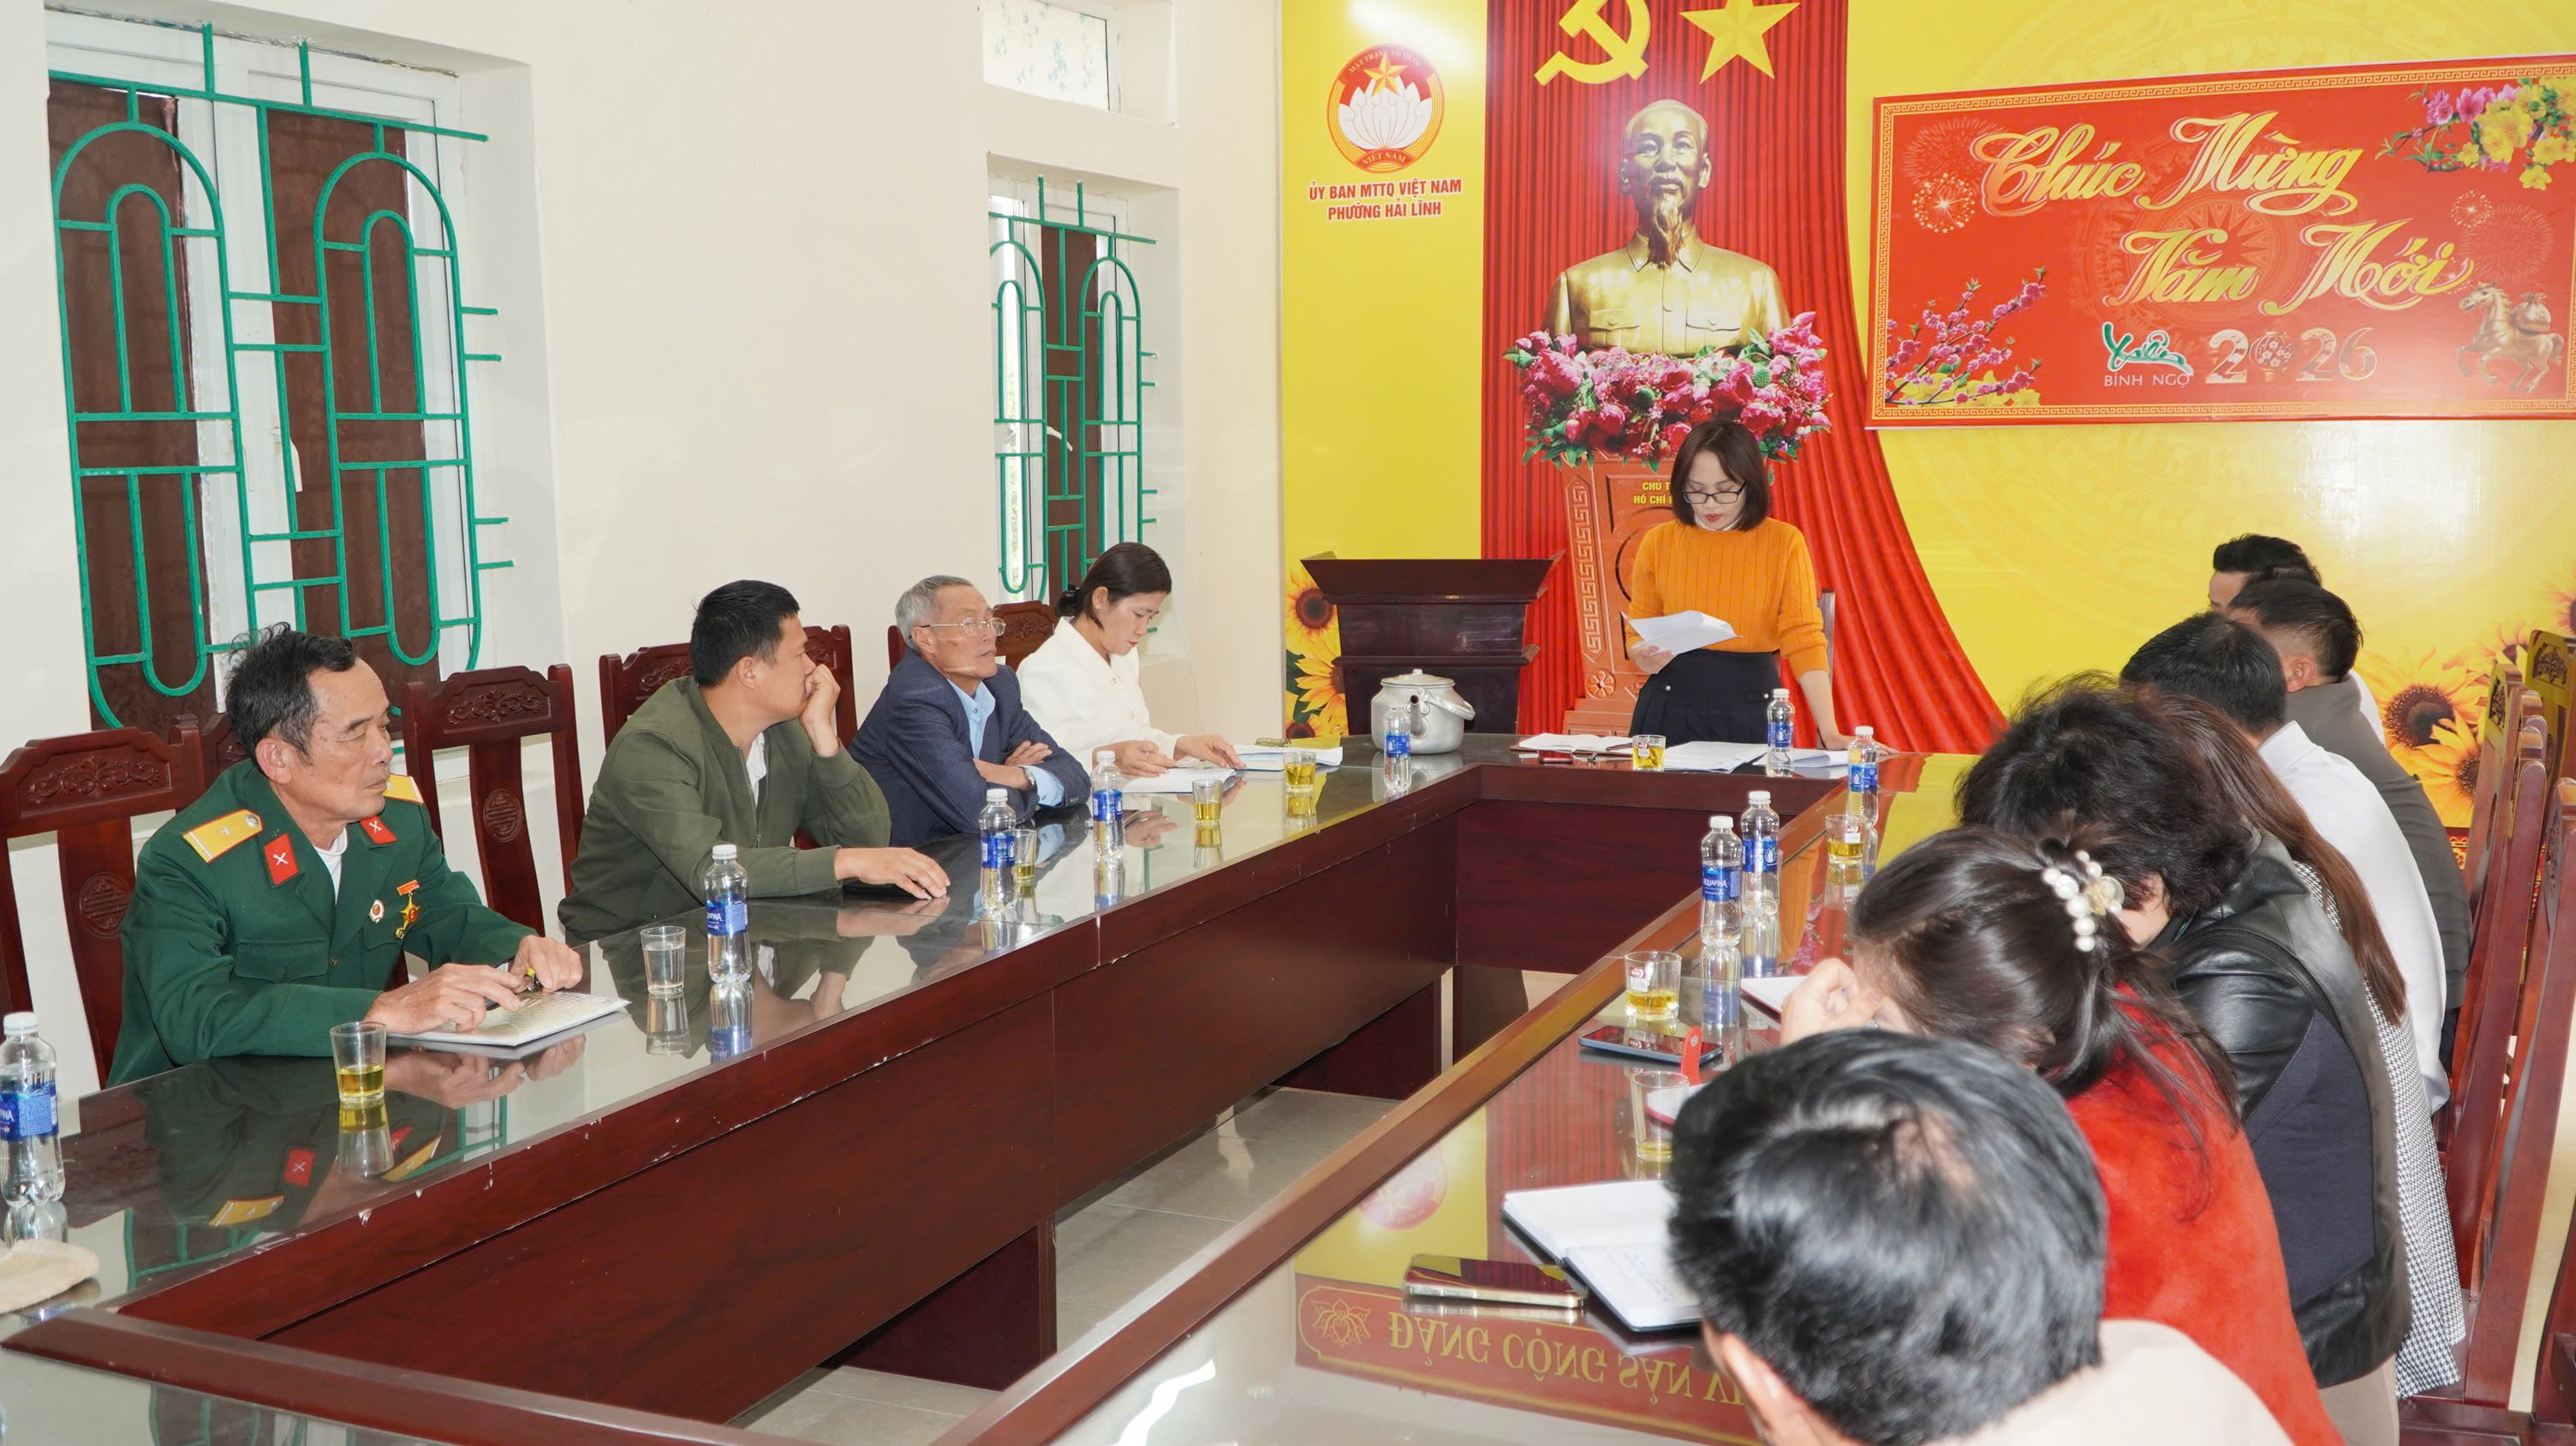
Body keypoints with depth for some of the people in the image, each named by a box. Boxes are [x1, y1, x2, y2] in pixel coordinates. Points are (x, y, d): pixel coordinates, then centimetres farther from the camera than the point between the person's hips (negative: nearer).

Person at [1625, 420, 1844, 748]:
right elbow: (1638, 632, 8)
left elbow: (1803, 639, -9)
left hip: (1750, 711, -1)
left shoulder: (1784, 543, -4)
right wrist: (1645, 657, -17)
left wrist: (1829, 732, -16)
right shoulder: (1658, 542, 1)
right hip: (1670, 708, 1)